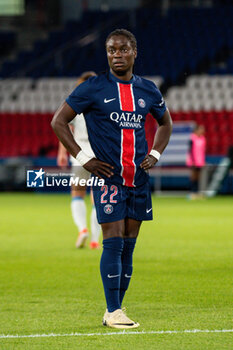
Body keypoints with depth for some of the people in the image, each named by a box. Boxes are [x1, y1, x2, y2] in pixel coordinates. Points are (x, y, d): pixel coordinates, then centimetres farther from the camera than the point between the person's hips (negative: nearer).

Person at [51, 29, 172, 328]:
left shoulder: (147, 90, 9)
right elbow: (58, 121, -1)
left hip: (138, 179, 5)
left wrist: (155, 155, 10)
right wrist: (83, 159, -7)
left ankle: (116, 309, 12)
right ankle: (113, 312, -6)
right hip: (108, 177, -5)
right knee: (113, 243, -10)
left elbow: (165, 123, 26)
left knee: (128, 245, 6)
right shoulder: (93, 89, -4)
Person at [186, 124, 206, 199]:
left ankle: (196, 192, 7)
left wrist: (203, 161, 14)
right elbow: (191, 150, -13)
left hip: (200, 161, 7)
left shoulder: (202, 139, 11)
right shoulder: (192, 139, -11)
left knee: (198, 177, 5)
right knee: (193, 176, -7)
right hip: (193, 161, -7)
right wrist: (193, 161, -17)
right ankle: (192, 193, -6)